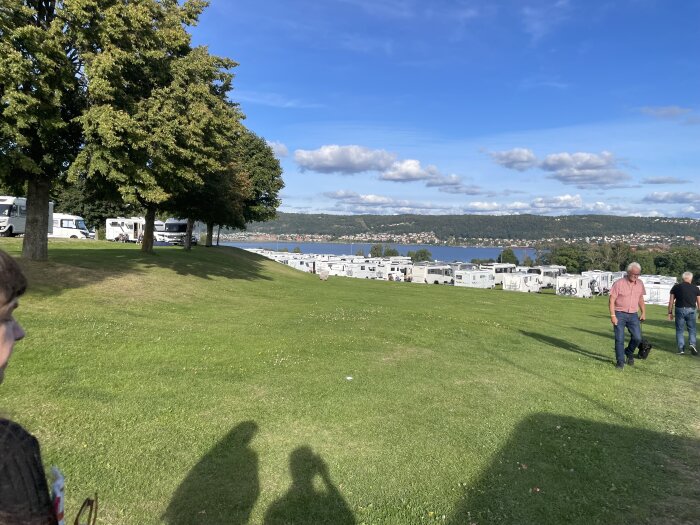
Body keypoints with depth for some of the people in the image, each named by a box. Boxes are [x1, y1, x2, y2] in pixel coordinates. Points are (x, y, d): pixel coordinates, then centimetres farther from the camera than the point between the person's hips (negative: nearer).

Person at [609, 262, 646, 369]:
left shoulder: (640, 284, 6)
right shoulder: (619, 283, -9)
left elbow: (641, 299, 19)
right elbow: (612, 301, -9)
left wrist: (644, 312, 12)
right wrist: (613, 316, -14)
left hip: (633, 315, 4)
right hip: (620, 314, -4)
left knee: (637, 337, -4)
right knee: (619, 339, -3)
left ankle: (629, 352, 25)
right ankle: (620, 361, 10)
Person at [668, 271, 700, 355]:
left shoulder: (676, 287, 3)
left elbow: (671, 301, 2)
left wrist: (670, 312, 8)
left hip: (680, 310, 0)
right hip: (691, 310, 0)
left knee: (680, 330, 7)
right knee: (692, 329, 15)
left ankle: (681, 349, 5)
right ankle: (692, 343, -6)